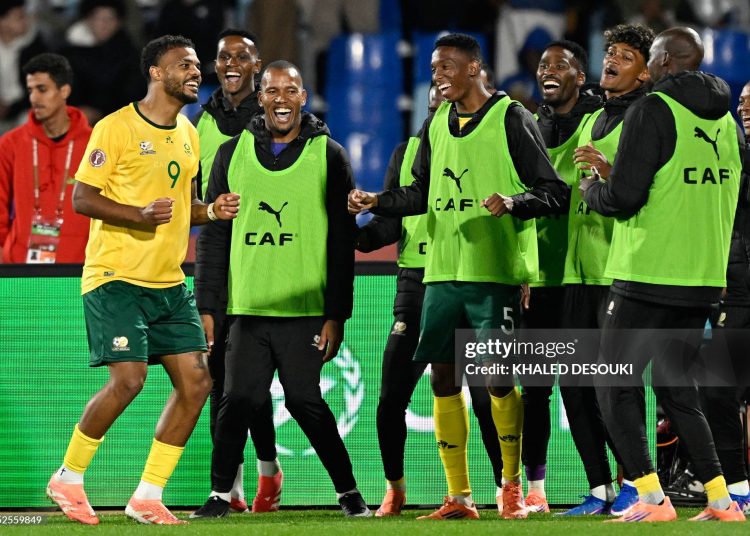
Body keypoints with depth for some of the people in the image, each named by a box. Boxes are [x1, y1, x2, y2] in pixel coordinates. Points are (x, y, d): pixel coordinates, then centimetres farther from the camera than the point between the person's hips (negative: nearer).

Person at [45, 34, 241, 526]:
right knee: (128, 379, -17)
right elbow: (82, 198, -10)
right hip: (117, 277, -7)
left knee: (196, 381, -2)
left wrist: (213, 211, 4)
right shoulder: (116, 128, -8)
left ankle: (147, 497, 6)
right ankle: (68, 478, 4)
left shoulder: (188, 134, 15)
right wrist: (140, 215, -23)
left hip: (169, 282, 7)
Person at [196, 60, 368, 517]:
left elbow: (342, 241, 3)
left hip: (305, 310, -2)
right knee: (238, 402, -3)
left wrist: (337, 315, -3)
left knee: (306, 402, -3)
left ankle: (348, 491, 9)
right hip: (246, 309, 2)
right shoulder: (233, 154, 10)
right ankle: (222, 493, 6)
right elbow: (213, 235, 12)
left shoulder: (328, 155, 5)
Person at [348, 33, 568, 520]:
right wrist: (378, 202, 10)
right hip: (443, 272, 6)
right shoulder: (437, 124, 15)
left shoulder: (512, 119, -4)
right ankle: (459, 496, 8)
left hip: (496, 272, -6)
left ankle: (512, 485, 8)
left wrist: (513, 202, -24)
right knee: (443, 378, 3)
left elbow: (554, 192, -6)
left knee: (497, 378, -8)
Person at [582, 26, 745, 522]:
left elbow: (624, 197, -16)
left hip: (647, 277, -7)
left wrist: (592, 190, 6)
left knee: (616, 389, 2)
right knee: (677, 389, 17)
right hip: (704, 278, 7)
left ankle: (651, 498, -8)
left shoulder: (653, 111, -11)